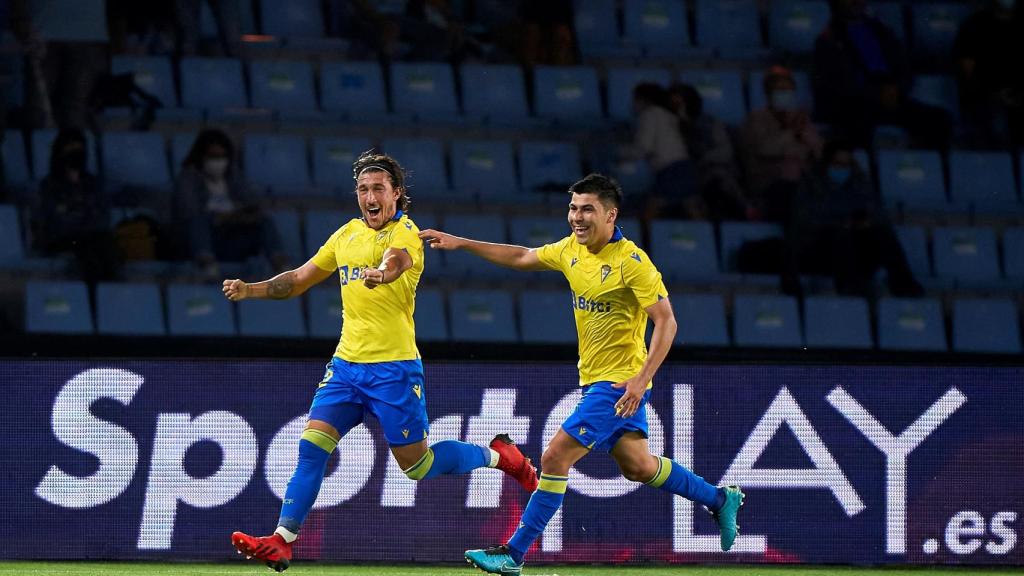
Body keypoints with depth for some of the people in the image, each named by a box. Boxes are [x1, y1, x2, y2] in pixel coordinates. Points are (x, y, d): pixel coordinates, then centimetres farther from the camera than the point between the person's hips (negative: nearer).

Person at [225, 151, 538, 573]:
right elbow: (300, 279, 22)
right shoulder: (347, 234, 12)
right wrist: (249, 290, 8)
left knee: (416, 464, 0)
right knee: (312, 446, -8)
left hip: (393, 367, -6)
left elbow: (397, 260, -34)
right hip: (346, 363, 6)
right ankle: (281, 542, -9)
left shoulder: (405, 232, -9)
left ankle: (496, 455, 23)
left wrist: (382, 274, -58)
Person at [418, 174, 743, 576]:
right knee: (637, 467, 17)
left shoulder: (631, 262, -19)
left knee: (555, 457, -11)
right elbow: (521, 257, 20)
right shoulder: (571, 250, 4)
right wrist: (460, 243, 15)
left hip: (620, 383, -8)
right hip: (595, 379, 8)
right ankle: (720, 499, 34)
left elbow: (666, 321, -21)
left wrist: (641, 379, -28)